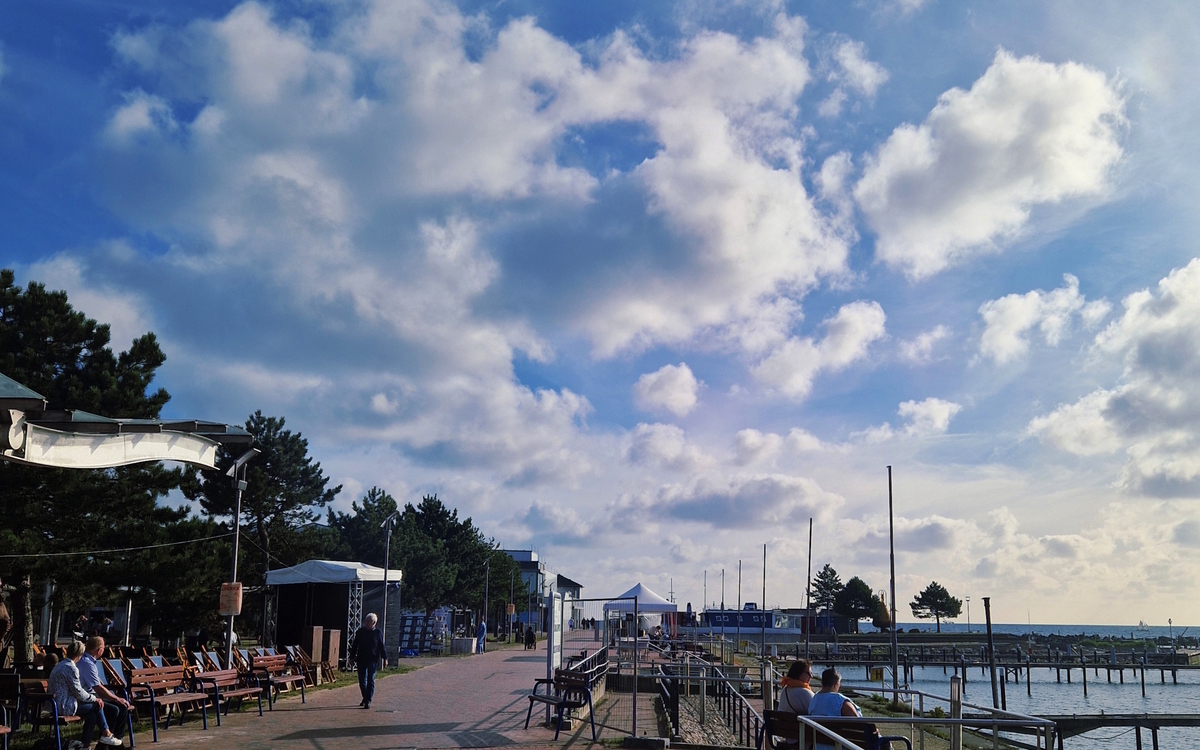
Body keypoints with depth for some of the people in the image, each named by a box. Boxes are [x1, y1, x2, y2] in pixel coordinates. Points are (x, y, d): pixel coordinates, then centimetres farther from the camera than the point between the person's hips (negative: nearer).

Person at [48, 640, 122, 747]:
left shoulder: (60, 665, 14)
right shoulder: (71, 668, -18)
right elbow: (78, 692, -16)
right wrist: (94, 698, -1)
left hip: (57, 705, 10)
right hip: (66, 707, -10)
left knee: (92, 715, 12)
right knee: (97, 705, 2)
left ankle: (85, 743, 12)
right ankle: (106, 734, 14)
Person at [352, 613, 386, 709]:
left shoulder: (378, 633, 0)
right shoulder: (360, 632, 7)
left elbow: (382, 647, 3)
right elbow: (355, 645, 12)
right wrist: (353, 657, 10)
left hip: (373, 660, -3)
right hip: (361, 660, 3)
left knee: (370, 680, -5)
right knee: (362, 680, 6)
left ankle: (368, 701, -3)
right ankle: (365, 698, 26)